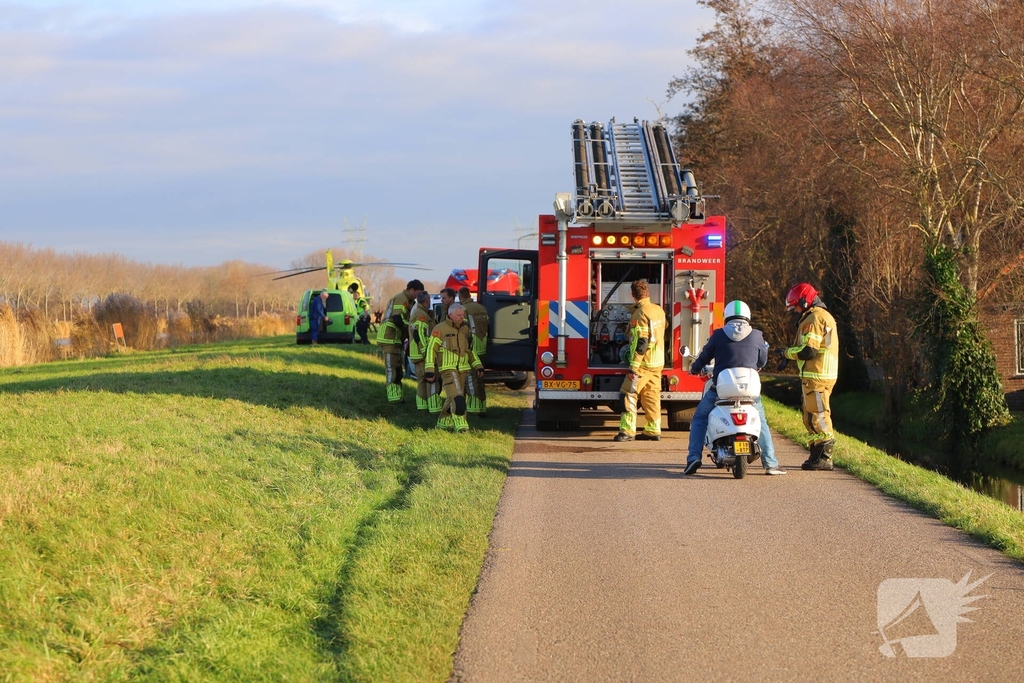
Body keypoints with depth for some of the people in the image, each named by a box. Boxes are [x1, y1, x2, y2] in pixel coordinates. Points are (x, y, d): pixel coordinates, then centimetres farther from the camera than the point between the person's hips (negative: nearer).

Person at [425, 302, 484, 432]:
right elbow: (431, 349, -6)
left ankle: (443, 422, 26)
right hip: (448, 369, -7)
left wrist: (477, 365, 14)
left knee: (452, 398, 10)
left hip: (463, 370, 7)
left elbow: (470, 351, 25)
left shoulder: (465, 329, 15)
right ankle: (460, 425, -18)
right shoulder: (440, 329, -5)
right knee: (457, 397, -17)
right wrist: (430, 370, -11)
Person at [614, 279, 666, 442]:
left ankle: (627, 430, -9)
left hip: (644, 362, -8)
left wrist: (633, 367, -20)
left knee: (629, 393, -5)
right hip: (658, 362, 8)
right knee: (652, 396, 12)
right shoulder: (659, 310, 9)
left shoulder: (640, 314, -16)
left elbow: (640, 343, -21)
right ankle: (653, 430, 13)